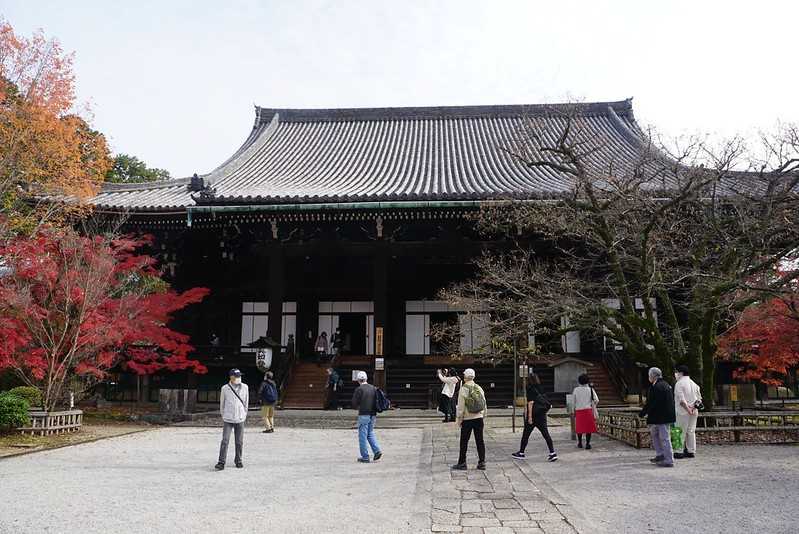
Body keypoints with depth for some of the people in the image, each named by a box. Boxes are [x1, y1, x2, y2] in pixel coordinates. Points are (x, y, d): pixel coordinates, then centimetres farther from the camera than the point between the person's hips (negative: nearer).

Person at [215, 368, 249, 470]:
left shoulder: (244, 387, 1)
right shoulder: (225, 388, -3)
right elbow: (222, 403, 8)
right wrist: (223, 415, 13)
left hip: (240, 419, 2)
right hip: (228, 420, -1)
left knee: (239, 442, 6)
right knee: (225, 441, -6)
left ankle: (238, 461, 20)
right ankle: (221, 462, -1)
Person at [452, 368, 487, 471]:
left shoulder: (463, 389, -11)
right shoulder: (479, 388, 5)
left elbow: (461, 406, -11)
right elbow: (484, 404, 10)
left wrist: (459, 418, -2)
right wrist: (483, 418, 17)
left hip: (467, 419, -4)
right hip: (479, 418, 5)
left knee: (464, 441, 4)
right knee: (480, 441, 7)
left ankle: (462, 463, 9)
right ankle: (482, 463, 8)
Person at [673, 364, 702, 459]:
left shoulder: (679, 384, -11)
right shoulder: (693, 383, 14)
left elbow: (681, 400, -20)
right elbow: (699, 399, 13)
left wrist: (688, 409, -17)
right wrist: (694, 406, 4)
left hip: (683, 412, -7)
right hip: (694, 412, 7)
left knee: (681, 432, -3)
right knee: (691, 431, 12)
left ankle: (679, 452, -2)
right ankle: (691, 451, 15)